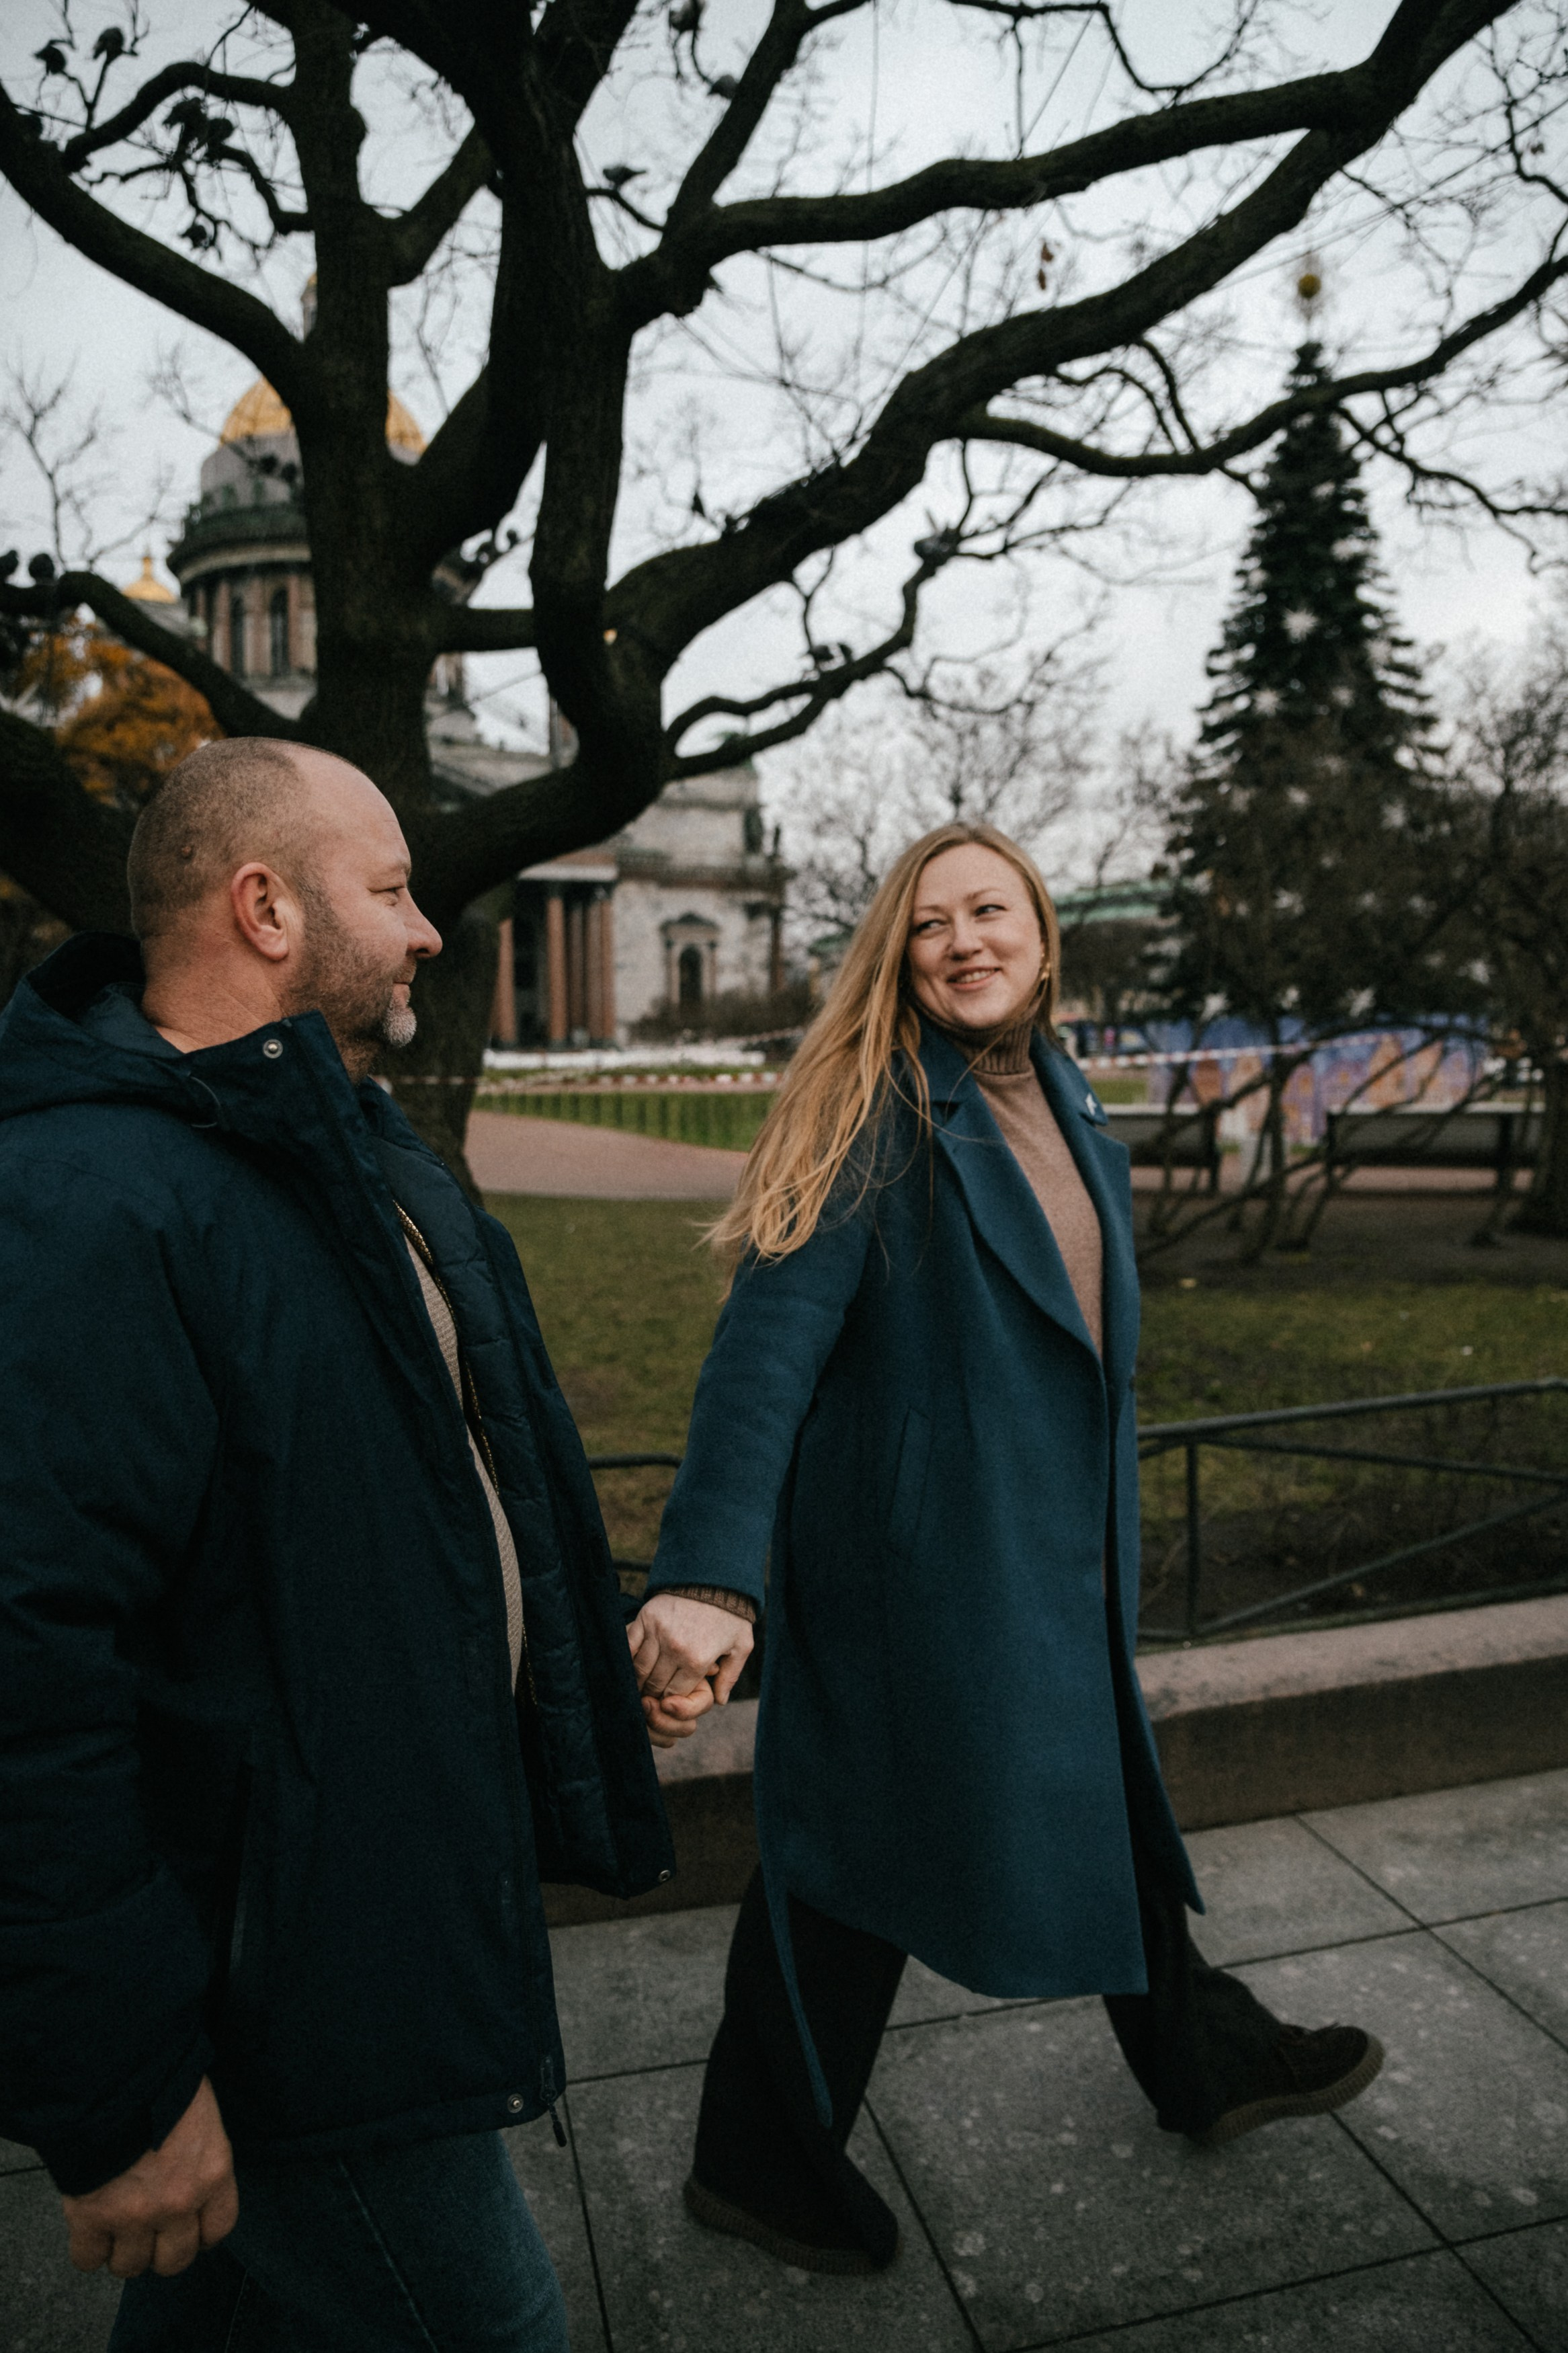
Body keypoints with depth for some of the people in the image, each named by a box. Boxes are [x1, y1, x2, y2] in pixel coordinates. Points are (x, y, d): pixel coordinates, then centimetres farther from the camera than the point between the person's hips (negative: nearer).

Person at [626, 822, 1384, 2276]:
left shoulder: (1073, 1119, 6)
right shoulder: (873, 1121, -19)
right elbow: (767, 1348, -29)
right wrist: (707, 1576, -40)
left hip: (1056, 1557, 8)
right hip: (910, 1561, -8)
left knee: (1110, 1806, 26)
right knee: (859, 1845, 10)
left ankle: (1207, 2064, 53)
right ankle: (758, 2163, 36)